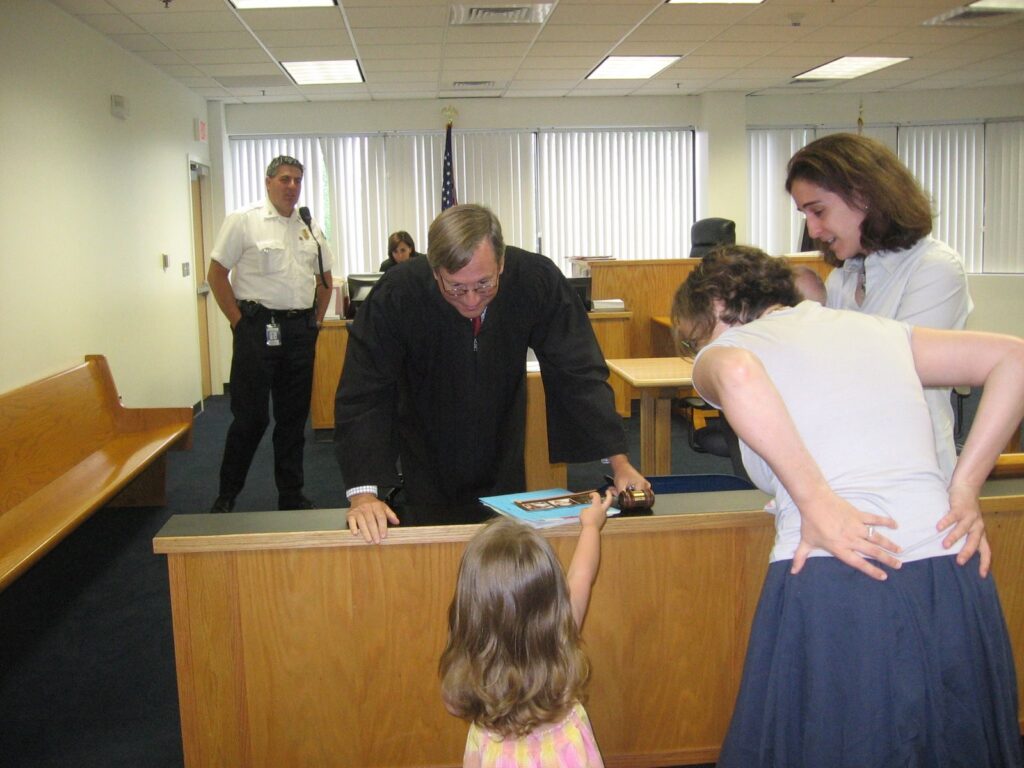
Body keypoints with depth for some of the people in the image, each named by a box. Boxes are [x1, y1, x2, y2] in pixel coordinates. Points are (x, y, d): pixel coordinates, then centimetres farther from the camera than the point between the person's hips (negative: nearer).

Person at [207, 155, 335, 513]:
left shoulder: (310, 228, 13)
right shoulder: (243, 221, -2)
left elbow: (324, 278, 21)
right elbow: (216, 274, -3)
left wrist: (314, 321, 11)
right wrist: (239, 322, -8)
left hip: (300, 330, 5)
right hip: (258, 328, -5)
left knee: (294, 416, 10)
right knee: (250, 416, -3)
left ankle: (291, 495, 21)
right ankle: (226, 496, 12)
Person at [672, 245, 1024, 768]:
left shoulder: (724, 349, 6)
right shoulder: (875, 329, 20)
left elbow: (737, 374, -20)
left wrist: (815, 500, -16)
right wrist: (964, 488, 9)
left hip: (828, 590, -5)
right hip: (956, 585, 5)